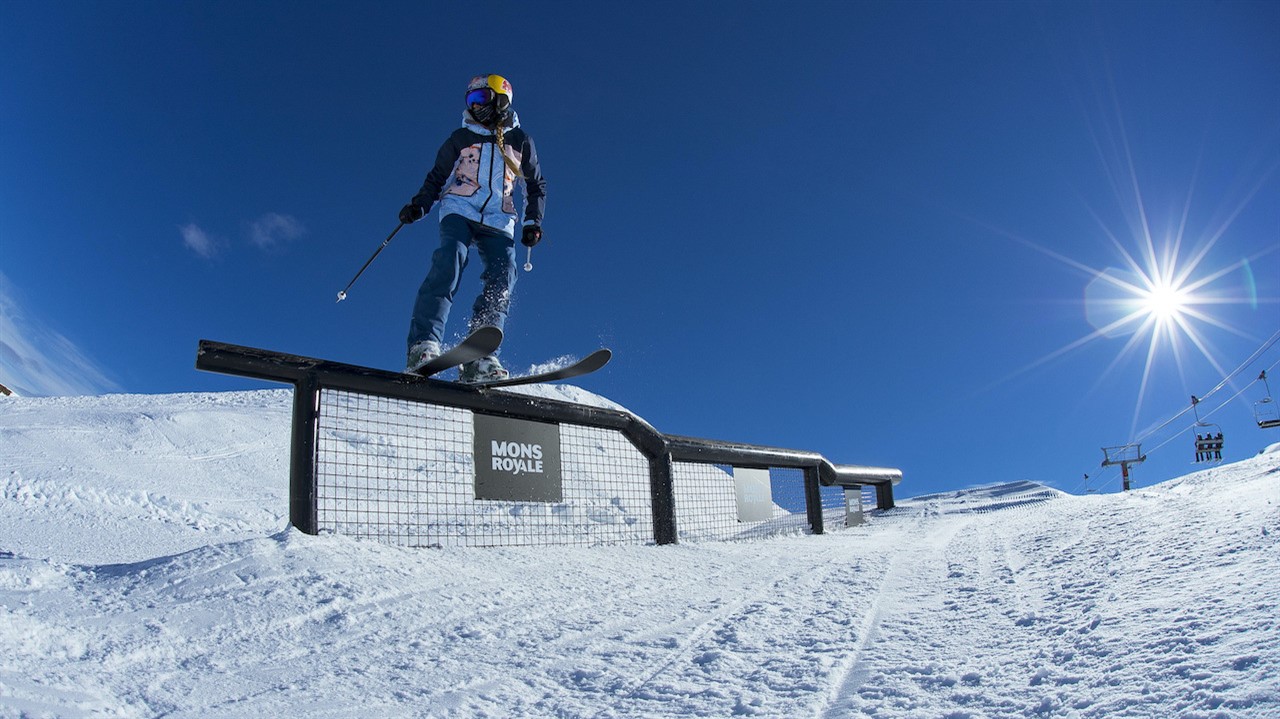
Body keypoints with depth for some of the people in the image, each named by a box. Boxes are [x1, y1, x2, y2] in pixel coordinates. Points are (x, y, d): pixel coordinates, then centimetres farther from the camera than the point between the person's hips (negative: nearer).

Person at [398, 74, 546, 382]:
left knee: (502, 280, -20)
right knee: (449, 263, -27)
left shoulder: (520, 140, 17)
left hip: (498, 220, 1)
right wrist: (418, 206, 1)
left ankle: (479, 359, -26)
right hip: (459, 210, -1)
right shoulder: (461, 138, 16)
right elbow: (437, 178, 19)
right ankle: (423, 344, -36)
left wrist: (533, 222, 8)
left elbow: (536, 185, 22)